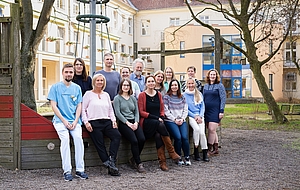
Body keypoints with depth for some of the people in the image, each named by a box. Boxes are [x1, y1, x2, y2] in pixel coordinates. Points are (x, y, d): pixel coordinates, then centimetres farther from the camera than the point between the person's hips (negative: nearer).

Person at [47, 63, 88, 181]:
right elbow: (54, 106, 0)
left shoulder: (77, 88, 14)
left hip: (74, 120, 2)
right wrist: (64, 121, -9)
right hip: (60, 120, -2)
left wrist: (75, 121, -5)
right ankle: (67, 171, -23)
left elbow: (79, 106, 10)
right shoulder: (56, 87, 6)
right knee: (65, 138, -27)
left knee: (78, 138, -23)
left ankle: (80, 169, -17)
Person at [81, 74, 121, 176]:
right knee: (100, 145, -15)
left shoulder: (106, 95, 23)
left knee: (117, 135, -23)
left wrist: (113, 120, 8)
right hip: (94, 122, -4)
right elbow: (83, 109, 3)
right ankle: (110, 167, -14)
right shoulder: (88, 94, 9)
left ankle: (111, 160, -24)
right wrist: (86, 122, -9)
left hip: (106, 121, 4)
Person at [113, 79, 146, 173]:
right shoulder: (117, 98, 5)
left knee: (142, 139, -20)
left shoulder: (133, 98, 21)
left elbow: (136, 112, 16)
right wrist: (128, 123, -12)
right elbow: (118, 113, -4)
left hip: (134, 122, 5)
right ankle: (139, 164, -16)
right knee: (134, 140, -26)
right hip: (123, 123, -5)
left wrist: (136, 122, -3)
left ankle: (133, 159, 1)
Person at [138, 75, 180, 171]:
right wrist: (156, 118, -11)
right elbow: (141, 112, -3)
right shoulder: (142, 95, 3)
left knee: (158, 135, -30)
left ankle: (162, 162, -29)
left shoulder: (158, 94, 16)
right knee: (161, 126, -34)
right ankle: (172, 153, -26)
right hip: (147, 122, -3)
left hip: (158, 122, 3)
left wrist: (161, 118, -4)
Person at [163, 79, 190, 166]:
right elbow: (166, 111, -2)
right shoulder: (166, 97, 5)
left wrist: (182, 119, -3)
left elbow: (185, 110, 14)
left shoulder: (182, 97, 18)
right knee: (178, 137, -25)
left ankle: (187, 157, -5)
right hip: (170, 121, -3)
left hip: (182, 121, 3)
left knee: (185, 137, -21)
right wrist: (175, 119, -10)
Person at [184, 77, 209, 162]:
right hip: (190, 116, -2)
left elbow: (202, 106, 12)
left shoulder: (199, 94, 13)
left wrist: (200, 116, -5)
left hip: (200, 116, 2)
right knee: (196, 129, -30)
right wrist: (194, 116, -9)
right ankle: (196, 150, -17)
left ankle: (205, 153, -10)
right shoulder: (184, 95, 5)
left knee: (202, 132, -19)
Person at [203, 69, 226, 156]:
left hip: (215, 110, -6)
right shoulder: (205, 86, 14)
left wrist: (221, 111, -11)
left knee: (212, 129, -12)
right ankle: (216, 149, 14)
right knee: (212, 130, 8)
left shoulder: (219, 85, -1)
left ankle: (210, 149, -5)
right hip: (207, 110, 6)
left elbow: (223, 99, -4)